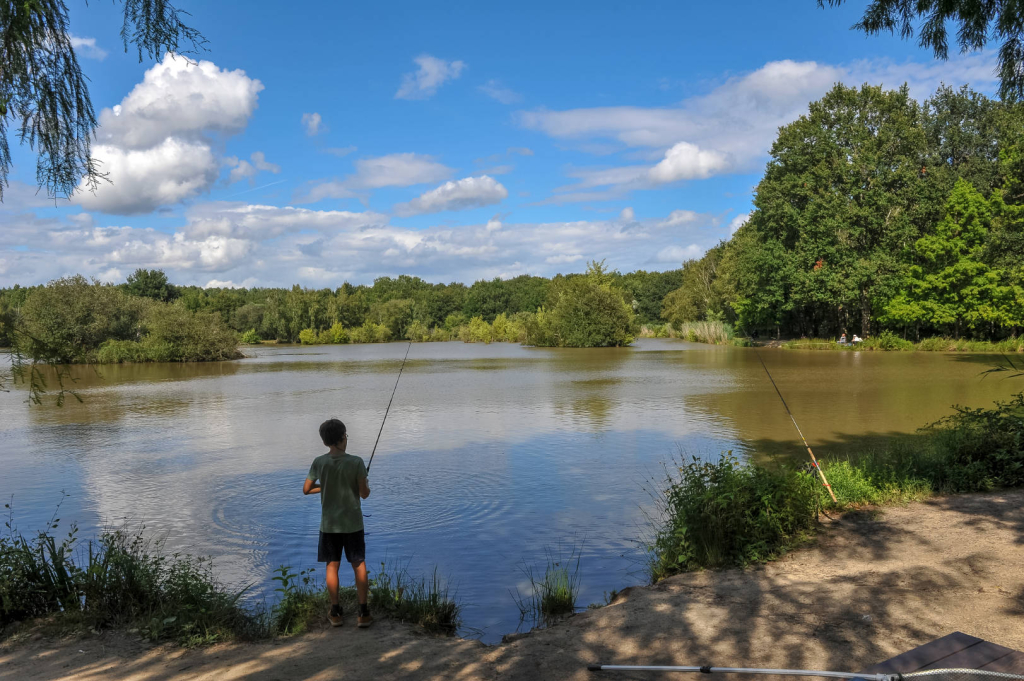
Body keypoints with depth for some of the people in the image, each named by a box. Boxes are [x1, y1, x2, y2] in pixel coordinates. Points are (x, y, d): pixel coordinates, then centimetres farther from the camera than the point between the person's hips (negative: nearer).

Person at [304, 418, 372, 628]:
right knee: (359, 565, 7)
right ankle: (363, 613, 7)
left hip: (329, 524, 2)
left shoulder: (319, 463, -6)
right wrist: (366, 485, 12)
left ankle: (336, 613, 18)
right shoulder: (356, 462, -14)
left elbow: (306, 489, 2)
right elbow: (364, 494, -10)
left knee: (332, 566, 13)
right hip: (353, 523, -2)